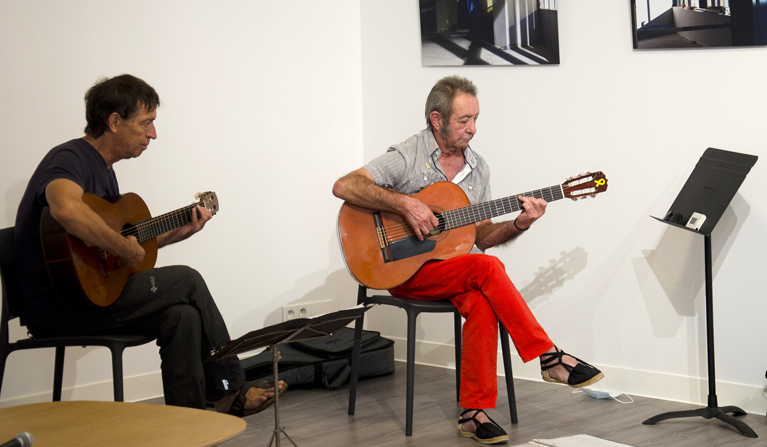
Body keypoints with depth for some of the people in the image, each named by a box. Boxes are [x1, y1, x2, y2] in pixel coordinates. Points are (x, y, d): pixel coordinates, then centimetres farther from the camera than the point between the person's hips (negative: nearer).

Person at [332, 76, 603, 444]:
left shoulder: (478, 167, 10)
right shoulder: (407, 157, -8)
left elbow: (482, 236, 12)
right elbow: (344, 186, -19)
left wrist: (519, 225, -7)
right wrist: (404, 203, -26)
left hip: (459, 269, 5)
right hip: (408, 271, -5)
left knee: (481, 302, -30)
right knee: (487, 267, -30)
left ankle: (475, 412, -25)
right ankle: (550, 358, -22)